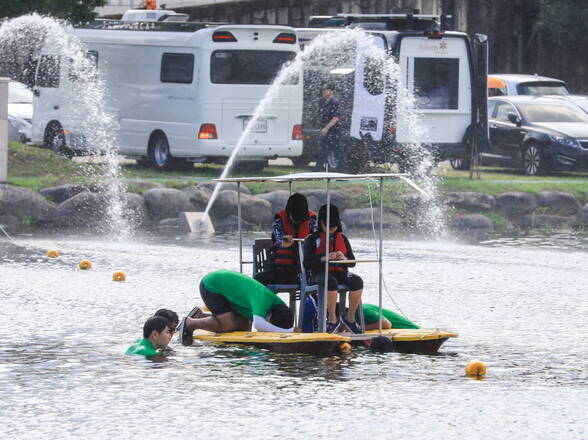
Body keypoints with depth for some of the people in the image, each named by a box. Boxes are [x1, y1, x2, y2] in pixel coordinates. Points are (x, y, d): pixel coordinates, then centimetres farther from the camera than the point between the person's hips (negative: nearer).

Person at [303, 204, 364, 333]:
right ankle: (332, 319, -31)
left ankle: (350, 317, -15)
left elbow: (352, 262, 13)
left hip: (340, 273, 4)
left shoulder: (342, 239, 17)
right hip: (320, 273, -4)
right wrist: (324, 258, -19)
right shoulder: (313, 239, 5)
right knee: (331, 282, -40)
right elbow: (307, 263, -4)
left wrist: (344, 258, -10)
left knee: (357, 281, -28)